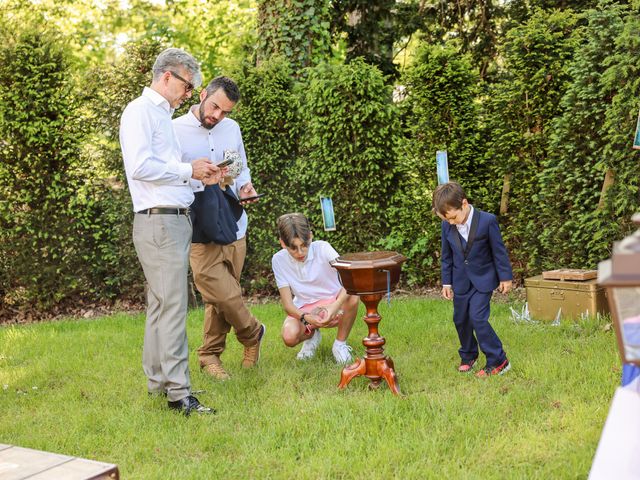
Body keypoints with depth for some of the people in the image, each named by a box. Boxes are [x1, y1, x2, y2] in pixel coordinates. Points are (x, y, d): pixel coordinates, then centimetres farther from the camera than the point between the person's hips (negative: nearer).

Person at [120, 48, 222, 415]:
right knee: (173, 306, -10)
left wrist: (202, 177, 10)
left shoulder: (163, 114, 21)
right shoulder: (141, 111, -8)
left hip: (176, 220, 10)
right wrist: (188, 170, -12)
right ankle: (179, 392, -8)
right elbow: (140, 167, -21)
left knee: (161, 304, 13)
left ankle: (158, 380, 21)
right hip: (159, 222, -10)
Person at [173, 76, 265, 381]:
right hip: (200, 232, -5)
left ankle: (209, 355, 28)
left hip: (234, 226, 5)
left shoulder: (232, 129, 11)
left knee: (220, 298, 11)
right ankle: (252, 333, 20)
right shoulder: (176, 131, -7)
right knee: (226, 295, -10)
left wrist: (244, 186, 1)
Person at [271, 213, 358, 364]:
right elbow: (287, 303, -13)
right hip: (304, 309, 1)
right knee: (289, 336, -31)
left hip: (332, 304, -1)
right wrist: (306, 317, -35)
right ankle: (311, 335, 8)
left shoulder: (322, 248, -18)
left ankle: (340, 344, -8)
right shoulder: (279, 260, -12)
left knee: (352, 297, -35)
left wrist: (335, 306, -45)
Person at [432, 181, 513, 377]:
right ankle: (468, 356, 33)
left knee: (477, 318, -14)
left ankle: (498, 361, -3)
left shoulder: (487, 221, -18)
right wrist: (446, 282, 7)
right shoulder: (447, 226, -6)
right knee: (461, 320, 12)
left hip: (483, 280, -5)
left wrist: (505, 277, -4)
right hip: (461, 281, 5)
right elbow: (446, 256, 5)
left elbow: (499, 251, -9)